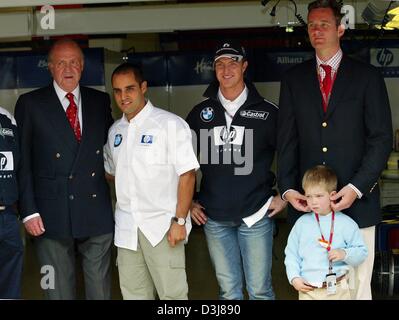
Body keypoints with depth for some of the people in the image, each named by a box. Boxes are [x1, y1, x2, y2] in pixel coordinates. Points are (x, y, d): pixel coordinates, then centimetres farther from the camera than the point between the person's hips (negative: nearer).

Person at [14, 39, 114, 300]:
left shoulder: (100, 101, 9)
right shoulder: (30, 104, 1)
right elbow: (22, 162, -2)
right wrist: (29, 211, -7)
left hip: (97, 212, 2)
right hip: (51, 216, -2)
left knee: (100, 287, 10)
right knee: (58, 289, 7)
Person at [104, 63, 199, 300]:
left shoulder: (171, 124, -8)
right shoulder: (115, 131, 11)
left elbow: (187, 174, -11)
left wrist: (180, 221, -13)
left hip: (162, 227, -5)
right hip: (126, 229, 6)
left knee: (172, 293, -3)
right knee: (133, 293, 12)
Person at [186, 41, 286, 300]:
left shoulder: (267, 112, -1)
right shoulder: (200, 113, 6)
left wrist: (284, 197, 2)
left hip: (256, 215, -2)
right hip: (214, 218, 2)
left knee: (259, 289, 3)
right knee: (229, 290, 10)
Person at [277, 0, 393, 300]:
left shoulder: (367, 76, 4)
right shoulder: (294, 79, 11)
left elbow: (382, 139, -1)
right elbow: (287, 139, 9)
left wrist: (356, 188, -11)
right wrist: (288, 188, -2)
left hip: (356, 198, -2)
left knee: (357, 284, 1)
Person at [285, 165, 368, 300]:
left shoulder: (346, 223, -1)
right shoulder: (301, 223, 4)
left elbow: (362, 252, 1)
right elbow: (291, 254, 8)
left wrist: (344, 254, -17)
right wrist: (294, 278, -3)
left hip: (337, 289, -1)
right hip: (307, 289, 2)